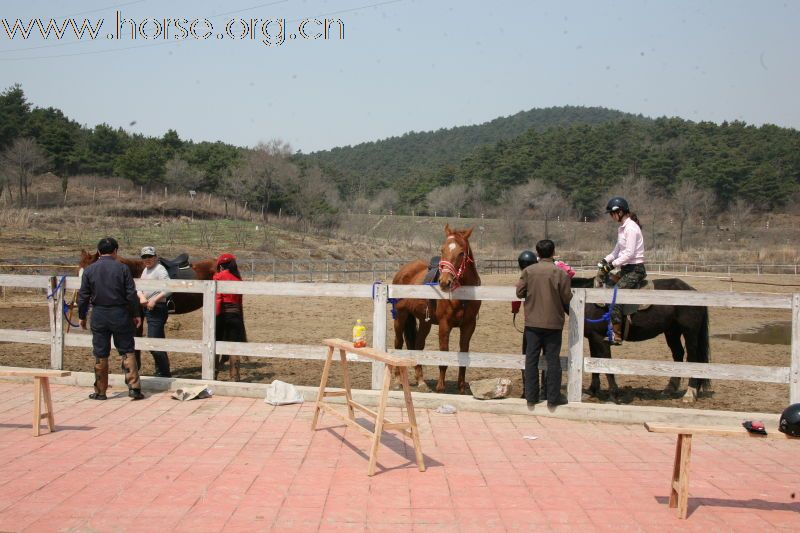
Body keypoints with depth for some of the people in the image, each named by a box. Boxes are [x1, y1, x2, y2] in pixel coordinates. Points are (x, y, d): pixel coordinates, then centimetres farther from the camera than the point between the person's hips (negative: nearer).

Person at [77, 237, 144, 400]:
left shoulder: (89, 270, -1)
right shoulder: (122, 268, -6)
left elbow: (83, 296, 2)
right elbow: (131, 294, -6)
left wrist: (82, 316, 13)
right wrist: (136, 314, 4)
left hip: (99, 315, 1)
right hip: (120, 314, -1)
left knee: (100, 354, 9)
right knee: (127, 351, 6)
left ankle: (100, 391, 14)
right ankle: (134, 387, -1)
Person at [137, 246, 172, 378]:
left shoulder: (160, 270, -13)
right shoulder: (146, 270, 16)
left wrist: (154, 300, -26)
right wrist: (141, 297, -9)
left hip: (157, 309, -9)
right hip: (148, 309, 10)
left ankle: (164, 373, -1)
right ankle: (161, 371, 27)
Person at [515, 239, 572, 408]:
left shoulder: (528, 271, -4)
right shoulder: (560, 273, -10)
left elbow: (519, 293, 0)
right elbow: (567, 299, -7)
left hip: (532, 322, 2)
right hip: (553, 322, -2)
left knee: (531, 359, 9)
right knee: (552, 360, 5)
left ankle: (531, 396, 13)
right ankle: (553, 397, 8)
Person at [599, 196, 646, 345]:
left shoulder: (631, 228, -16)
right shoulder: (622, 228, 14)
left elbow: (629, 253, -21)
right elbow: (618, 250, 20)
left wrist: (613, 264, -19)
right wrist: (606, 260, 6)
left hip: (634, 269, -11)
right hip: (626, 269, 11)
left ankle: (616, 336, -19)